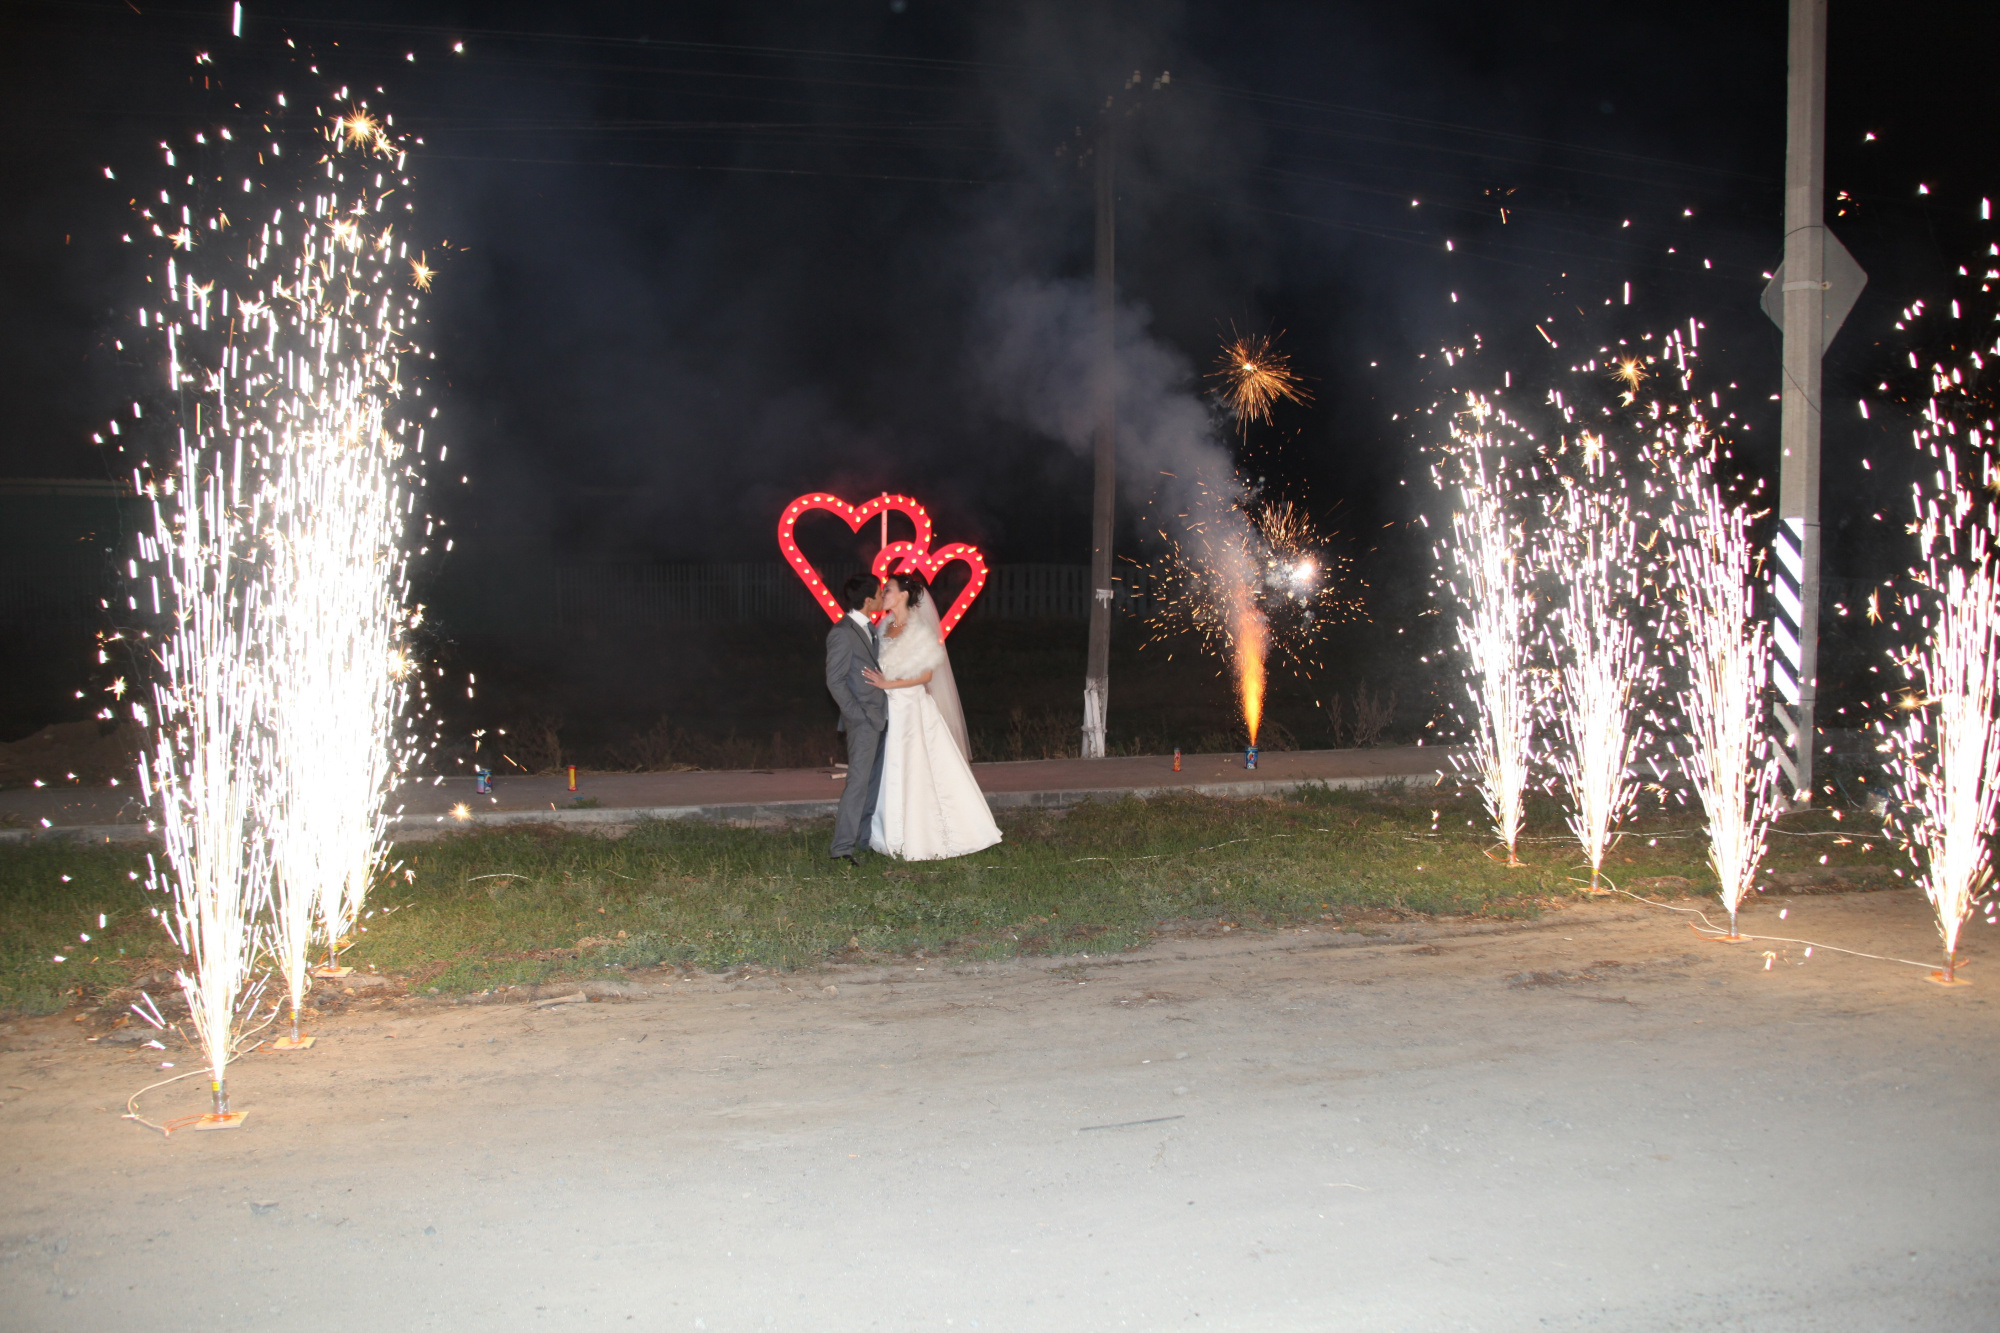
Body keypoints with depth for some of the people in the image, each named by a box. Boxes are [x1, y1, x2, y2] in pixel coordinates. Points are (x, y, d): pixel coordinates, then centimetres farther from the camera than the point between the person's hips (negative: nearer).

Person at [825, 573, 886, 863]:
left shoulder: (870, 629, 14)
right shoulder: (842, 632, -13)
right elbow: (835, 680, -15)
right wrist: (857, 714, -16)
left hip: (880, 718, 9)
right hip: (863, 720, -9)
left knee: (876, 782, 14)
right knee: (859, 781, -11)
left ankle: (863, 836, 24)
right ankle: (843, 846, -10)